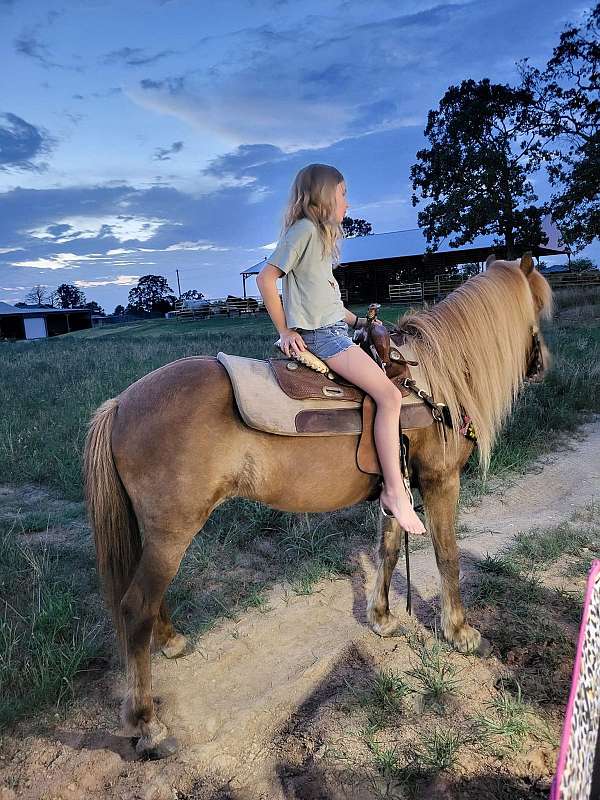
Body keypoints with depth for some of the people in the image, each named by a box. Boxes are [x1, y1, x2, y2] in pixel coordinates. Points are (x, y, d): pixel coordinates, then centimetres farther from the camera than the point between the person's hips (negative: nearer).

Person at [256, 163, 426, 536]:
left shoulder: (320, 235, 21)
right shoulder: (304, 230, -8)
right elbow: (266, 278, -13)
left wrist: (358, 320, 16)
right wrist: (286, 331, -11)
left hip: (333, 329, 11)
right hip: (321, 336, -11)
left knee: (388, 379, 12)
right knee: (389, 395, -19)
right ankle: (395, 491, -15)